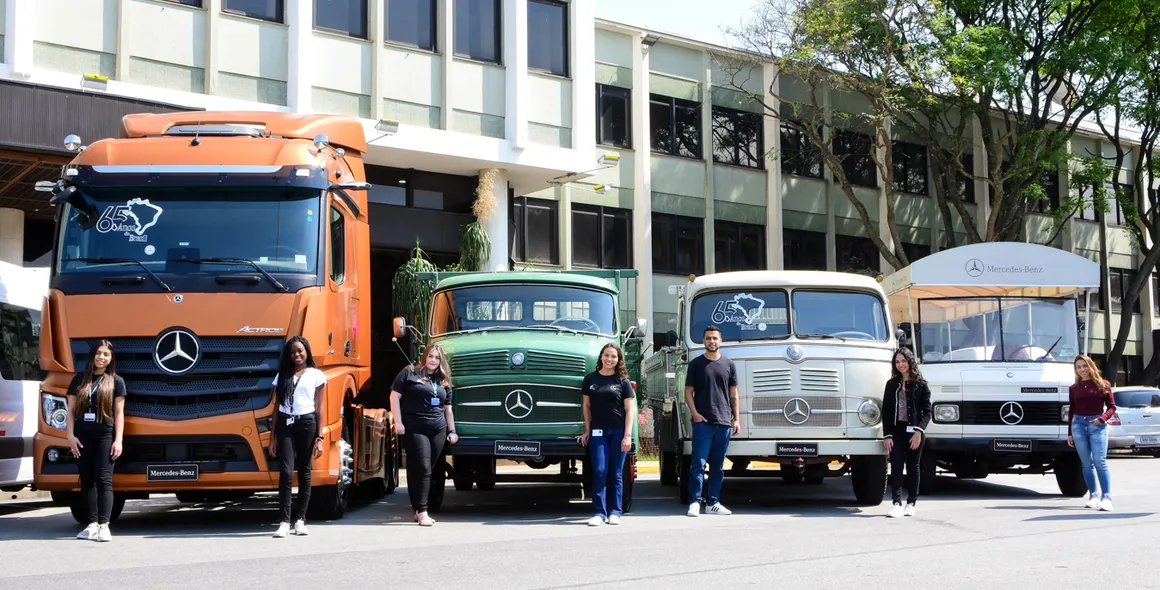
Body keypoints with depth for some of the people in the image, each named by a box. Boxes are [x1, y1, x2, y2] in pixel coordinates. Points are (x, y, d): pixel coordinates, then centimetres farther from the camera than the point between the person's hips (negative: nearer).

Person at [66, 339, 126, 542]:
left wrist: (118, 440, -5)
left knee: (104, 480, -7)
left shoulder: (116, 381, 5)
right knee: (87, 481, 5)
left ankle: (104, 526, -11)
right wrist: (70, 436, -1)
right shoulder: (79, 380, 10)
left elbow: (119, 413, 2)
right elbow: (71, 410, 9)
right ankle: (92, 524, 11)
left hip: (105, 436, -3)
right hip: (82, 437, 3)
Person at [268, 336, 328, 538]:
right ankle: (284, 521, -12)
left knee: (304, 473, 3)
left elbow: (319, 409, 5)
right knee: (286, 472, -11)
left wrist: (319, 438, -2)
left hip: (307, 423, -1)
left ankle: (300, 520, 11)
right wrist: (272, 437, 6)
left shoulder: (316, 375, 8)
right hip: (285, 424, 1)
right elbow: (277, 407, 12)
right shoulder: (282, 376, 14)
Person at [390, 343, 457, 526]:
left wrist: (452, 431, 17)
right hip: (414, 429, -5)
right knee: (421, 469, -11)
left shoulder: (444, 381, 17)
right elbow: (395, 396, -3)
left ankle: (419, 510, 14)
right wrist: (398, 422, -10)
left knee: (430, 471, 6)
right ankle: (422, 512, -12)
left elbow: (447, 408, 23)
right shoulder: (410, 373, 0)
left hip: (438, 431, 6)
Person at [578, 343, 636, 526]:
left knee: (616, 473, 3)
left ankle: (615, 512, 9)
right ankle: (599, 512, -4)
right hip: (598, 432, 1)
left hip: (618, 431, -1)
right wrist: (587, 430, 8)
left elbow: (630, 410, 1)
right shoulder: (590, 379, 8)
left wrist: (627, 435, -7)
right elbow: (587, 405, 14)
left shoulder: (623, 381, 3)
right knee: (599, 471, -6)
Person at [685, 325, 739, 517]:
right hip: (702, 422, -3)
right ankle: (695, 502, -7)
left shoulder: (729, 365, 11)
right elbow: (688, 392, 4)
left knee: (718, 465, 7)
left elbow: (734, 394, 13)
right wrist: (694, 413, -10)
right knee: (698, 463, -8)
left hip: (724, 422, 3)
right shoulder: (695, 364, 5)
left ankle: (713, 503, 12)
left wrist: (737, 419, 6)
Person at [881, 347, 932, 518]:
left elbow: (927, 411, -1)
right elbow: (886, 412, 8)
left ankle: (911, 503, 13)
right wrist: (887, 435, -1)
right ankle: (897, 503, -10)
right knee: (896, 467, -7)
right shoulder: (891, 385, 10)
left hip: (914, 432, -2)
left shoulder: (920, 384, 1)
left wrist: (919, 431, -13)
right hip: (896, 431, 2)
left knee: (913, 468, 6)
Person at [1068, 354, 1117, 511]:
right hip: (1078, 425, 3)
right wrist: (1069, 433, 13)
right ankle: (1094, 495, 10)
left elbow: (1112, 407, 4)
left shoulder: (1102, 385, 5)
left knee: (1100, 462, -12)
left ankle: (1106, 497, -15)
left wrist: (1102, 419, -14)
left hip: (1097, 425, -3)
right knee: (1086, 463, 4)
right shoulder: (1074, 388, 13)